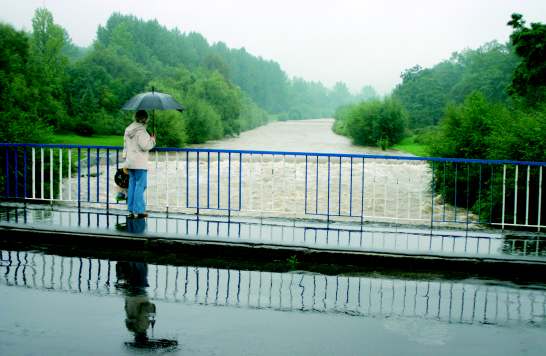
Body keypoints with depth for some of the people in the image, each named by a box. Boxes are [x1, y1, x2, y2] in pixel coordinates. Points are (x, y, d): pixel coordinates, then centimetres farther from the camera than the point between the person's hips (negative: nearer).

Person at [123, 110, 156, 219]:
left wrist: (126, 162, 23)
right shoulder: (141, 130, -15)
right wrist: (152, 140, -1)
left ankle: (131, 210, 15)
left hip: (130, 161, 8)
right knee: (140, 185, -4)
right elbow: (145, 146, -20)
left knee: (132, 185, 12)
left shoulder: (128, 129, 12)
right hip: (140, 163, -8)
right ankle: (138, 211, -4)